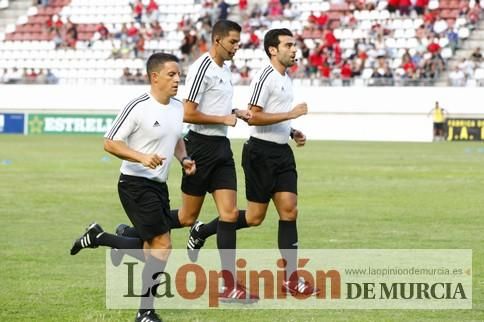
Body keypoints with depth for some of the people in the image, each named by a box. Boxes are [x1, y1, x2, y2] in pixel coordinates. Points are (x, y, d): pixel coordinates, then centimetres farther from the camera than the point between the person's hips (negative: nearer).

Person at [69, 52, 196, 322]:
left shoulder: (178, 107, 7)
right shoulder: (138, 108, -16)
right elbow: (110, 142, -14)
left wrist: (184, 159, 5)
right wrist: (142, 157, -28)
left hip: (159, 186, 8)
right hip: (136, 185, -8)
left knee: (151, 249, 12)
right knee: (162, 245, -13)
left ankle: (97, 237, 32)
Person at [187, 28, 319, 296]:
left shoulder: (286, 78, 15)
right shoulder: (264, 78, -14)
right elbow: (254, 117, -21)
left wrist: (292, 132, 11)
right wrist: (290, 114, -22)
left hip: (282, 152, 8)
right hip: (261, 151, -8)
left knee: (289, 210, -2)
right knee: (255, 217, -2)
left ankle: (291, 278, -2)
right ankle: (202, 231, 20)